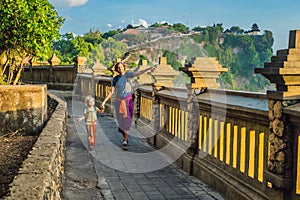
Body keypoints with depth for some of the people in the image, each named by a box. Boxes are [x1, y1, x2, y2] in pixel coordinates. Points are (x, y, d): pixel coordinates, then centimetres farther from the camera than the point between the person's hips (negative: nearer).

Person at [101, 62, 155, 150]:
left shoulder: (128, 74, -5)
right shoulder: (115, 79, 3)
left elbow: (138, 73, -22)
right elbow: (111, 91, 3)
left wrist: (149, 68, -40)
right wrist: (104, 102, -3)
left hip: (128, 101, -3)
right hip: (119, 102, 3)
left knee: (127, 121, -4)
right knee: (121, 121, 9)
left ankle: (125, 142, 0)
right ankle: (125, 137, 33)